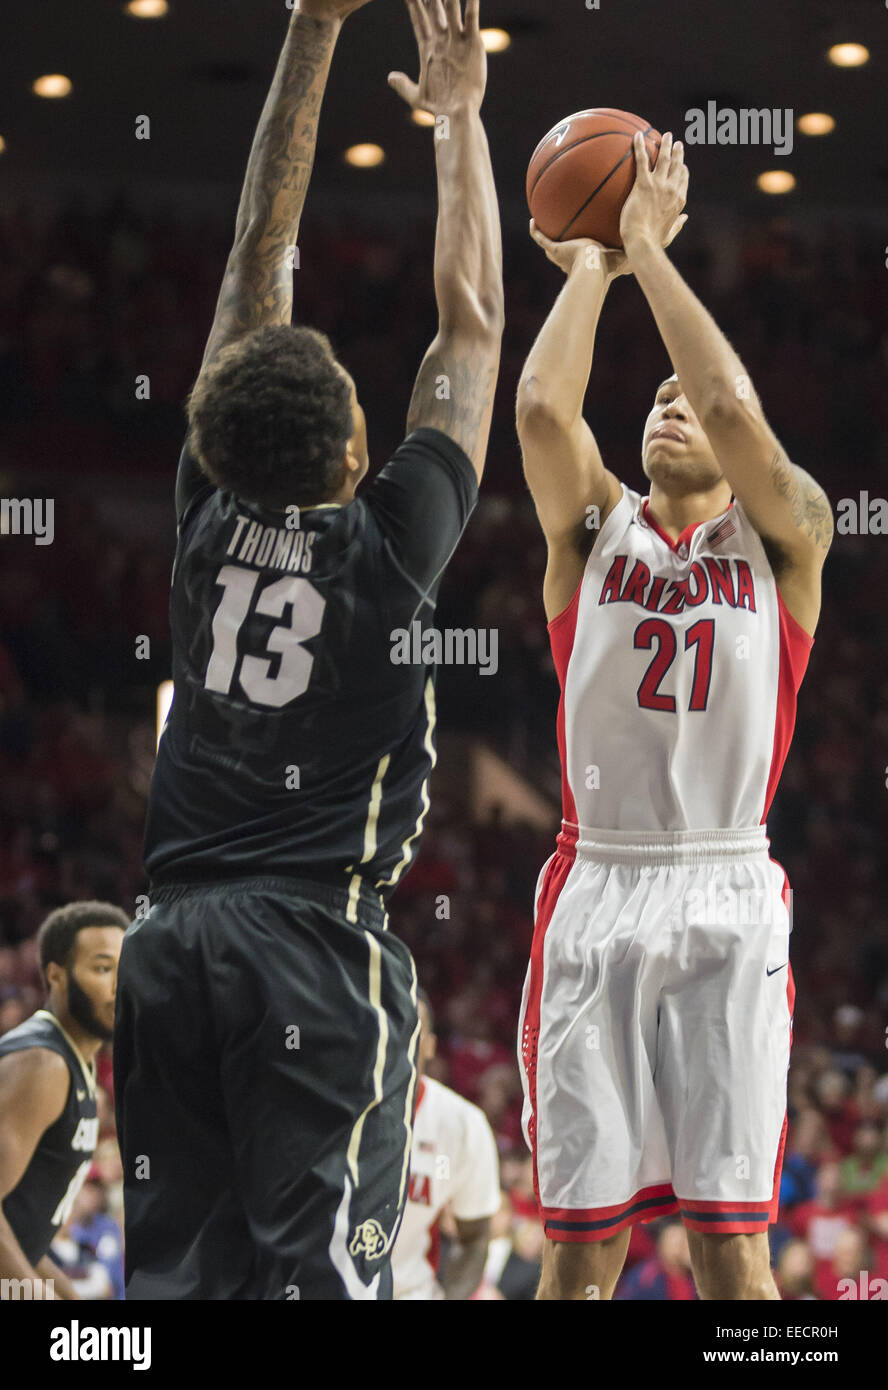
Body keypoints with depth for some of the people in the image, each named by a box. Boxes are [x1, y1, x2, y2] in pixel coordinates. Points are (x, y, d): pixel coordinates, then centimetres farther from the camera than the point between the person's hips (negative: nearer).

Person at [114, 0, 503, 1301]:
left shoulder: (213, 514, 4)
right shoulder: (389, 545, -6)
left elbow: (259, 262, 9)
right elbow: (472, 317, 4)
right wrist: (459, 112, 14)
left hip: (172, 942, 5)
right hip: (316, 940, -5)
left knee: (176, 1274, 4)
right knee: (318, 1274, -8)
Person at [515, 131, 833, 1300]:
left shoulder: (781, 535, 8)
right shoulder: (593, 525, 13)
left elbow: (737, 408, -11)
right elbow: (542, 407, -7)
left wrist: (649, 246, -5)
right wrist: (590, 265, 3)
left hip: (728, 899, -1)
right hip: (596, 889, 1)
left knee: (731, 1241, -5)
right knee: (580, 1240, -1)